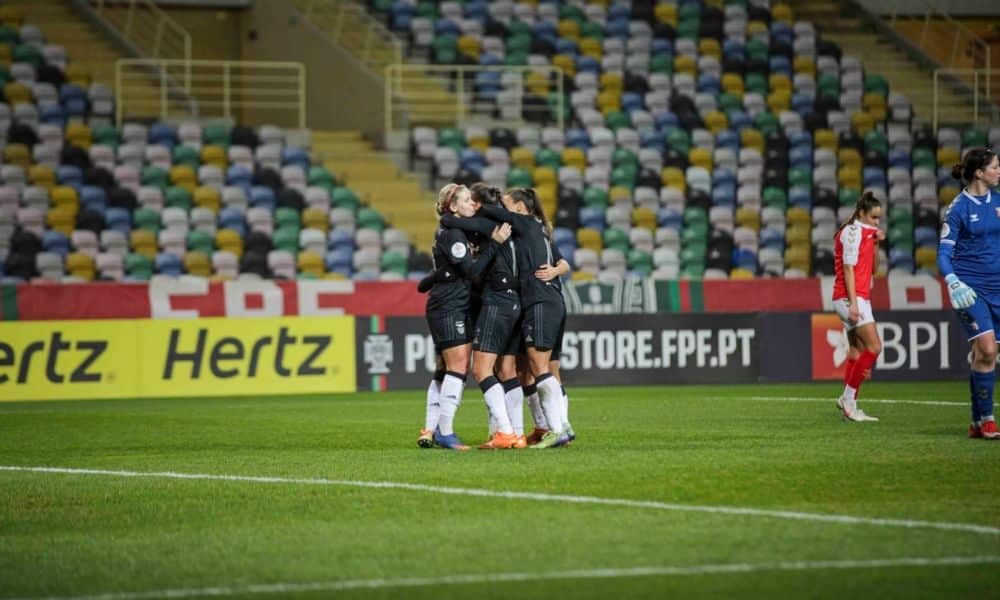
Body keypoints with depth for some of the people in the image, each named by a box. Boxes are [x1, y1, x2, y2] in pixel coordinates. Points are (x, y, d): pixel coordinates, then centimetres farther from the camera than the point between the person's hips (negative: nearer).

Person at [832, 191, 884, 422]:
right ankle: (848, 398, -12)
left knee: (859, 352, 7)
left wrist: (876, 244, 8)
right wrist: (853, 303, -21)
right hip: (851, 298, -10)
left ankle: (850, 406, 6)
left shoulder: (865, 233, 19)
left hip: (860, 298, 10)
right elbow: (848, 268, -15)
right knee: (874, 346, -15)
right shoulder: (852, 231, -9)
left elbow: (871, 270, 21)